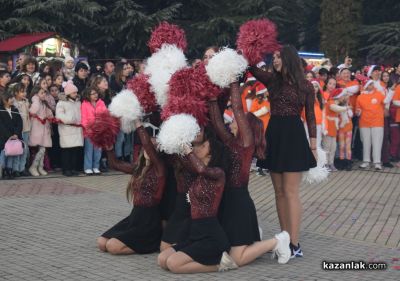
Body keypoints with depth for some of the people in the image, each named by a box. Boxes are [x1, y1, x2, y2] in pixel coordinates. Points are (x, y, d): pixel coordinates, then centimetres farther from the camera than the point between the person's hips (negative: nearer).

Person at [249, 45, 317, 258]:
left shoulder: (305, 86, -2)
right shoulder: (272, 80, 7)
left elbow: (310, 116, 2)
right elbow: (251, 67, -2)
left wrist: (313, 145, 0)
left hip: (294, 136, -5)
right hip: (274, 135, 5)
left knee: (290, 192, -7)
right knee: (279, 192, 7)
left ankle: (294, 244, -4)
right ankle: (285, 239, 14)